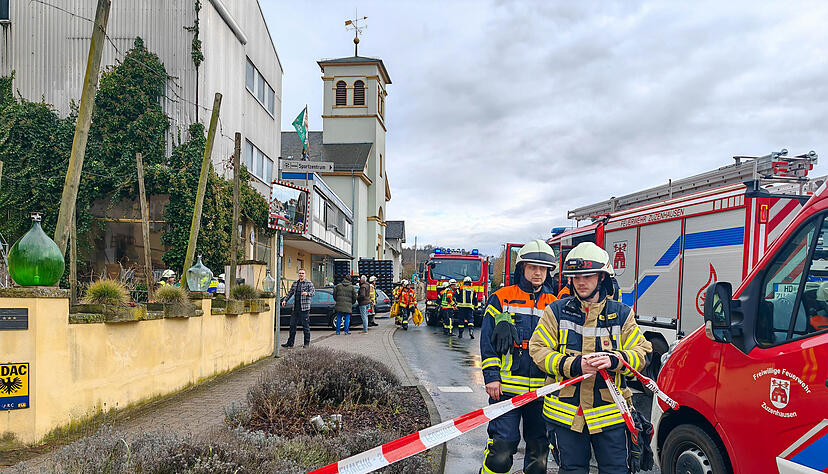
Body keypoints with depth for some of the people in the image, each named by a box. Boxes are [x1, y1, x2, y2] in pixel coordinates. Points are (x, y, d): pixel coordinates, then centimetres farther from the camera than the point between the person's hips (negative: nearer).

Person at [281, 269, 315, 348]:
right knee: (292, 325, 7)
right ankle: (290, 343, 14)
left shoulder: (309, 283, -1)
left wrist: (307, 293, -32)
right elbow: (290, 293, 24)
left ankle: (307, 343, 9)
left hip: (304, 308, -5)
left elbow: (313, 291, -12)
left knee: (305, 326, -1)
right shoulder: (295, 283, 16)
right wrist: (285, 300, 12)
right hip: (295, 308, 5)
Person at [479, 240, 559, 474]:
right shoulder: (501, 298, 2)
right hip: (506, 388, -3)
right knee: (501, 448, -6)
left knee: (539, 450, 11)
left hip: (542, 390, 3)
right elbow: (487, 341, 0)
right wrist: (491, 376, -8)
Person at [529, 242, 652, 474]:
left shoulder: (621, 314, 3)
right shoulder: (557, 311, 0)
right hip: (566, 411, 0)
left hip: (610, 411, 0)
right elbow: (538, 350, -4)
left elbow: (641, 352, 2)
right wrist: (572, 365, -19)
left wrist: (614, 360, -19)